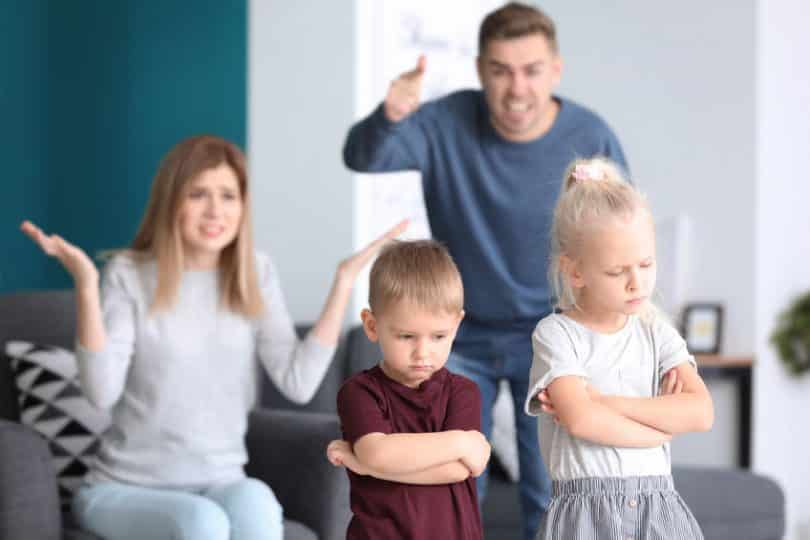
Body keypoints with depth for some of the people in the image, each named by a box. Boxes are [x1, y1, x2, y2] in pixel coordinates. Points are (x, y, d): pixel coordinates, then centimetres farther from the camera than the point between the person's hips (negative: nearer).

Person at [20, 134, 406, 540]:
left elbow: (299, 383, -6)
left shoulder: (255, 274, 4)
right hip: (126, 489, -2)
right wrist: (86, 285, -27)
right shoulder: (130, 274, -6)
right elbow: (102, 391, -18)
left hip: (218, 485, 2)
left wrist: (343, 281, -8)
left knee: (254, 500, -33)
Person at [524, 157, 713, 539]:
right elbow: (580, 420, -17)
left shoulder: (654, 331, 9)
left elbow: (701, 413, -6)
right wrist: (662, 427, -6)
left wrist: (605, 402, -11)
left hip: (657, 509, 3)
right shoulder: (556, 333, -2)